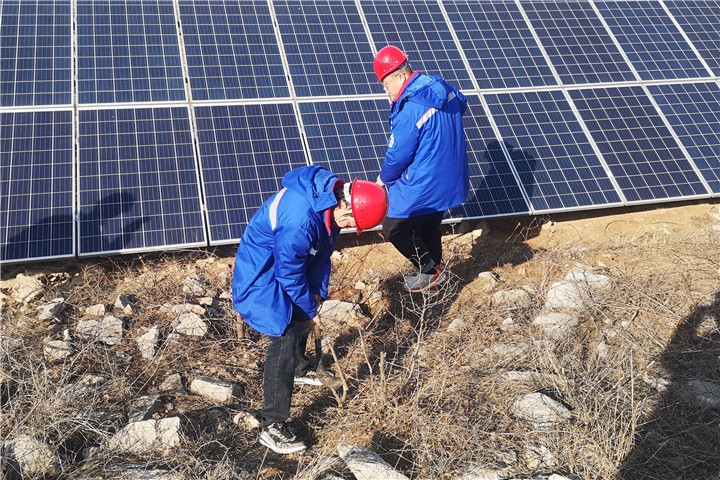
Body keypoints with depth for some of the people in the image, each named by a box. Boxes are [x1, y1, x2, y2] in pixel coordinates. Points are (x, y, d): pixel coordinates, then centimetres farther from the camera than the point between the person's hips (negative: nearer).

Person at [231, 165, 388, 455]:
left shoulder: (330, 194, -12)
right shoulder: (301, 222, -40)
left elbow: (322, 252, 1)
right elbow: (290, 275, -26)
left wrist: (317, 293, 0)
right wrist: (311, 310, -12)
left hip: (286, 267, 9)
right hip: (264, 276, -9)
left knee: (300, 319, 26)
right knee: (284, 340, -11)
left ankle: (299, 370, 54)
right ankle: (272, 427, -2)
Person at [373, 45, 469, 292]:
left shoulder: (409, 109, -26)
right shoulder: (442, 87, -1)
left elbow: (398, 154, -19)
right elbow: (462, 104, 21)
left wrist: (384, 178, 1)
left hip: (422, 188, -9)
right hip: (451, 182, 9)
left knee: (394, 229, 9)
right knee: (430, 228, 24)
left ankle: (430, 270, 18)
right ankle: (434, 274, 39)